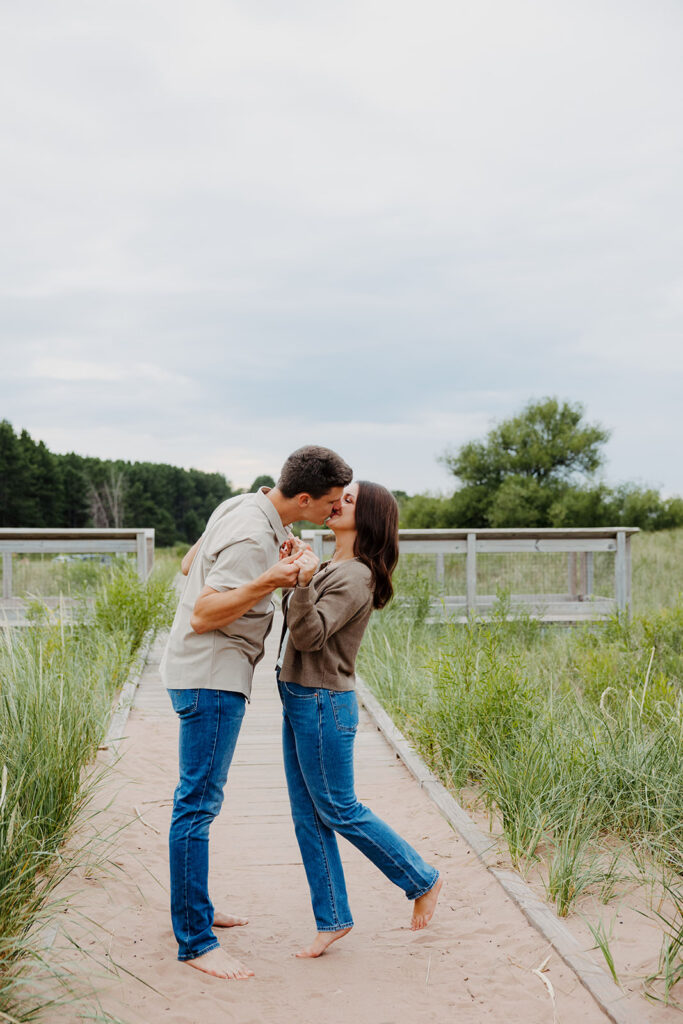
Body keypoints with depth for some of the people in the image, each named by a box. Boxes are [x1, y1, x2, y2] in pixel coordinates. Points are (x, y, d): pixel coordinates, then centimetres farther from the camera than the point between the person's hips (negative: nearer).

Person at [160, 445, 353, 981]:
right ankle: (195, 941, -1)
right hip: (212, 677, -11)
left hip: (210, 675, 11)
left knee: (201, 798, 18)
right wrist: (266, 582, -34)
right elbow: (203, 616, -24)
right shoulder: (253, 537, -22)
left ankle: (195, 909, 31)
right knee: (198, 802, -6)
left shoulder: (243, 506, 8)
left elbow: (190, 563, 21)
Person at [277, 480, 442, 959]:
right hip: (299, 699, 9)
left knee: (338, 809, 1)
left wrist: (303, 585, -39)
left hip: (324, 703, -9)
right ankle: (333, 918, 19)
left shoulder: (354, 577, -16)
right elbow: (298, 627, 20)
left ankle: (423, 880, 18)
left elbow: (310, 635, -23)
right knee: (307, 815, 10)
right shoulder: (332, 567, 13)